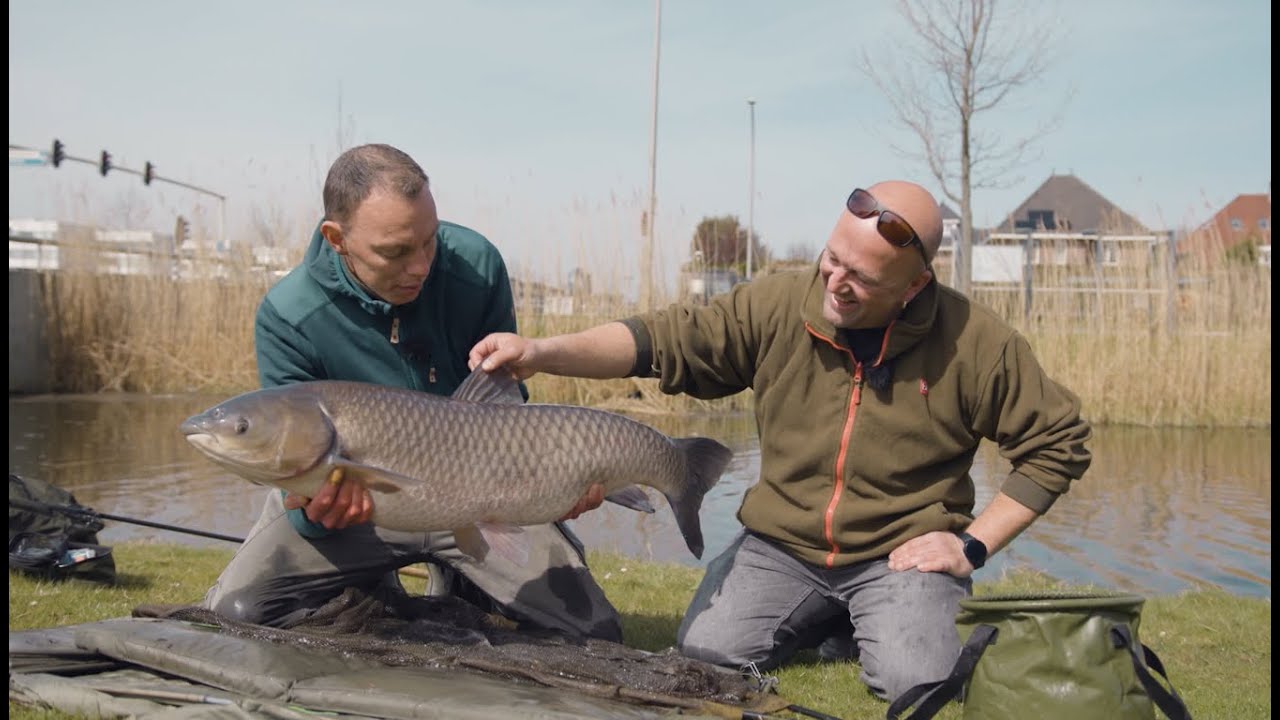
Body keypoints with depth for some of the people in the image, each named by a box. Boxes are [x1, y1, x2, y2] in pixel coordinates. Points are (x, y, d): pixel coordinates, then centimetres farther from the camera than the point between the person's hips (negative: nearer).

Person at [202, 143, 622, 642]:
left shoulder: (475, 264, -14)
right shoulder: (286, 317, -20)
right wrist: (312, 510, -40)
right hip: (357, 491, -1)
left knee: (597, 637, -9)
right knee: (231, 616, -22)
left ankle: (459, 584, 19)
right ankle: (374, 592, 9)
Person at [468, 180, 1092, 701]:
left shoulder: (976, 343, -13)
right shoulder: (778, 306, -9)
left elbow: (1058, 443, -3)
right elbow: (665, 340, -11)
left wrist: (973, 545, -8)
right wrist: (544, 352, -27)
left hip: (904, 552, -2)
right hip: (781, 544, 2)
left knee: (917, 683, -25)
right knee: (702, 656, -15)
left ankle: (873, 624, 12)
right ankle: (821, 620, 16)